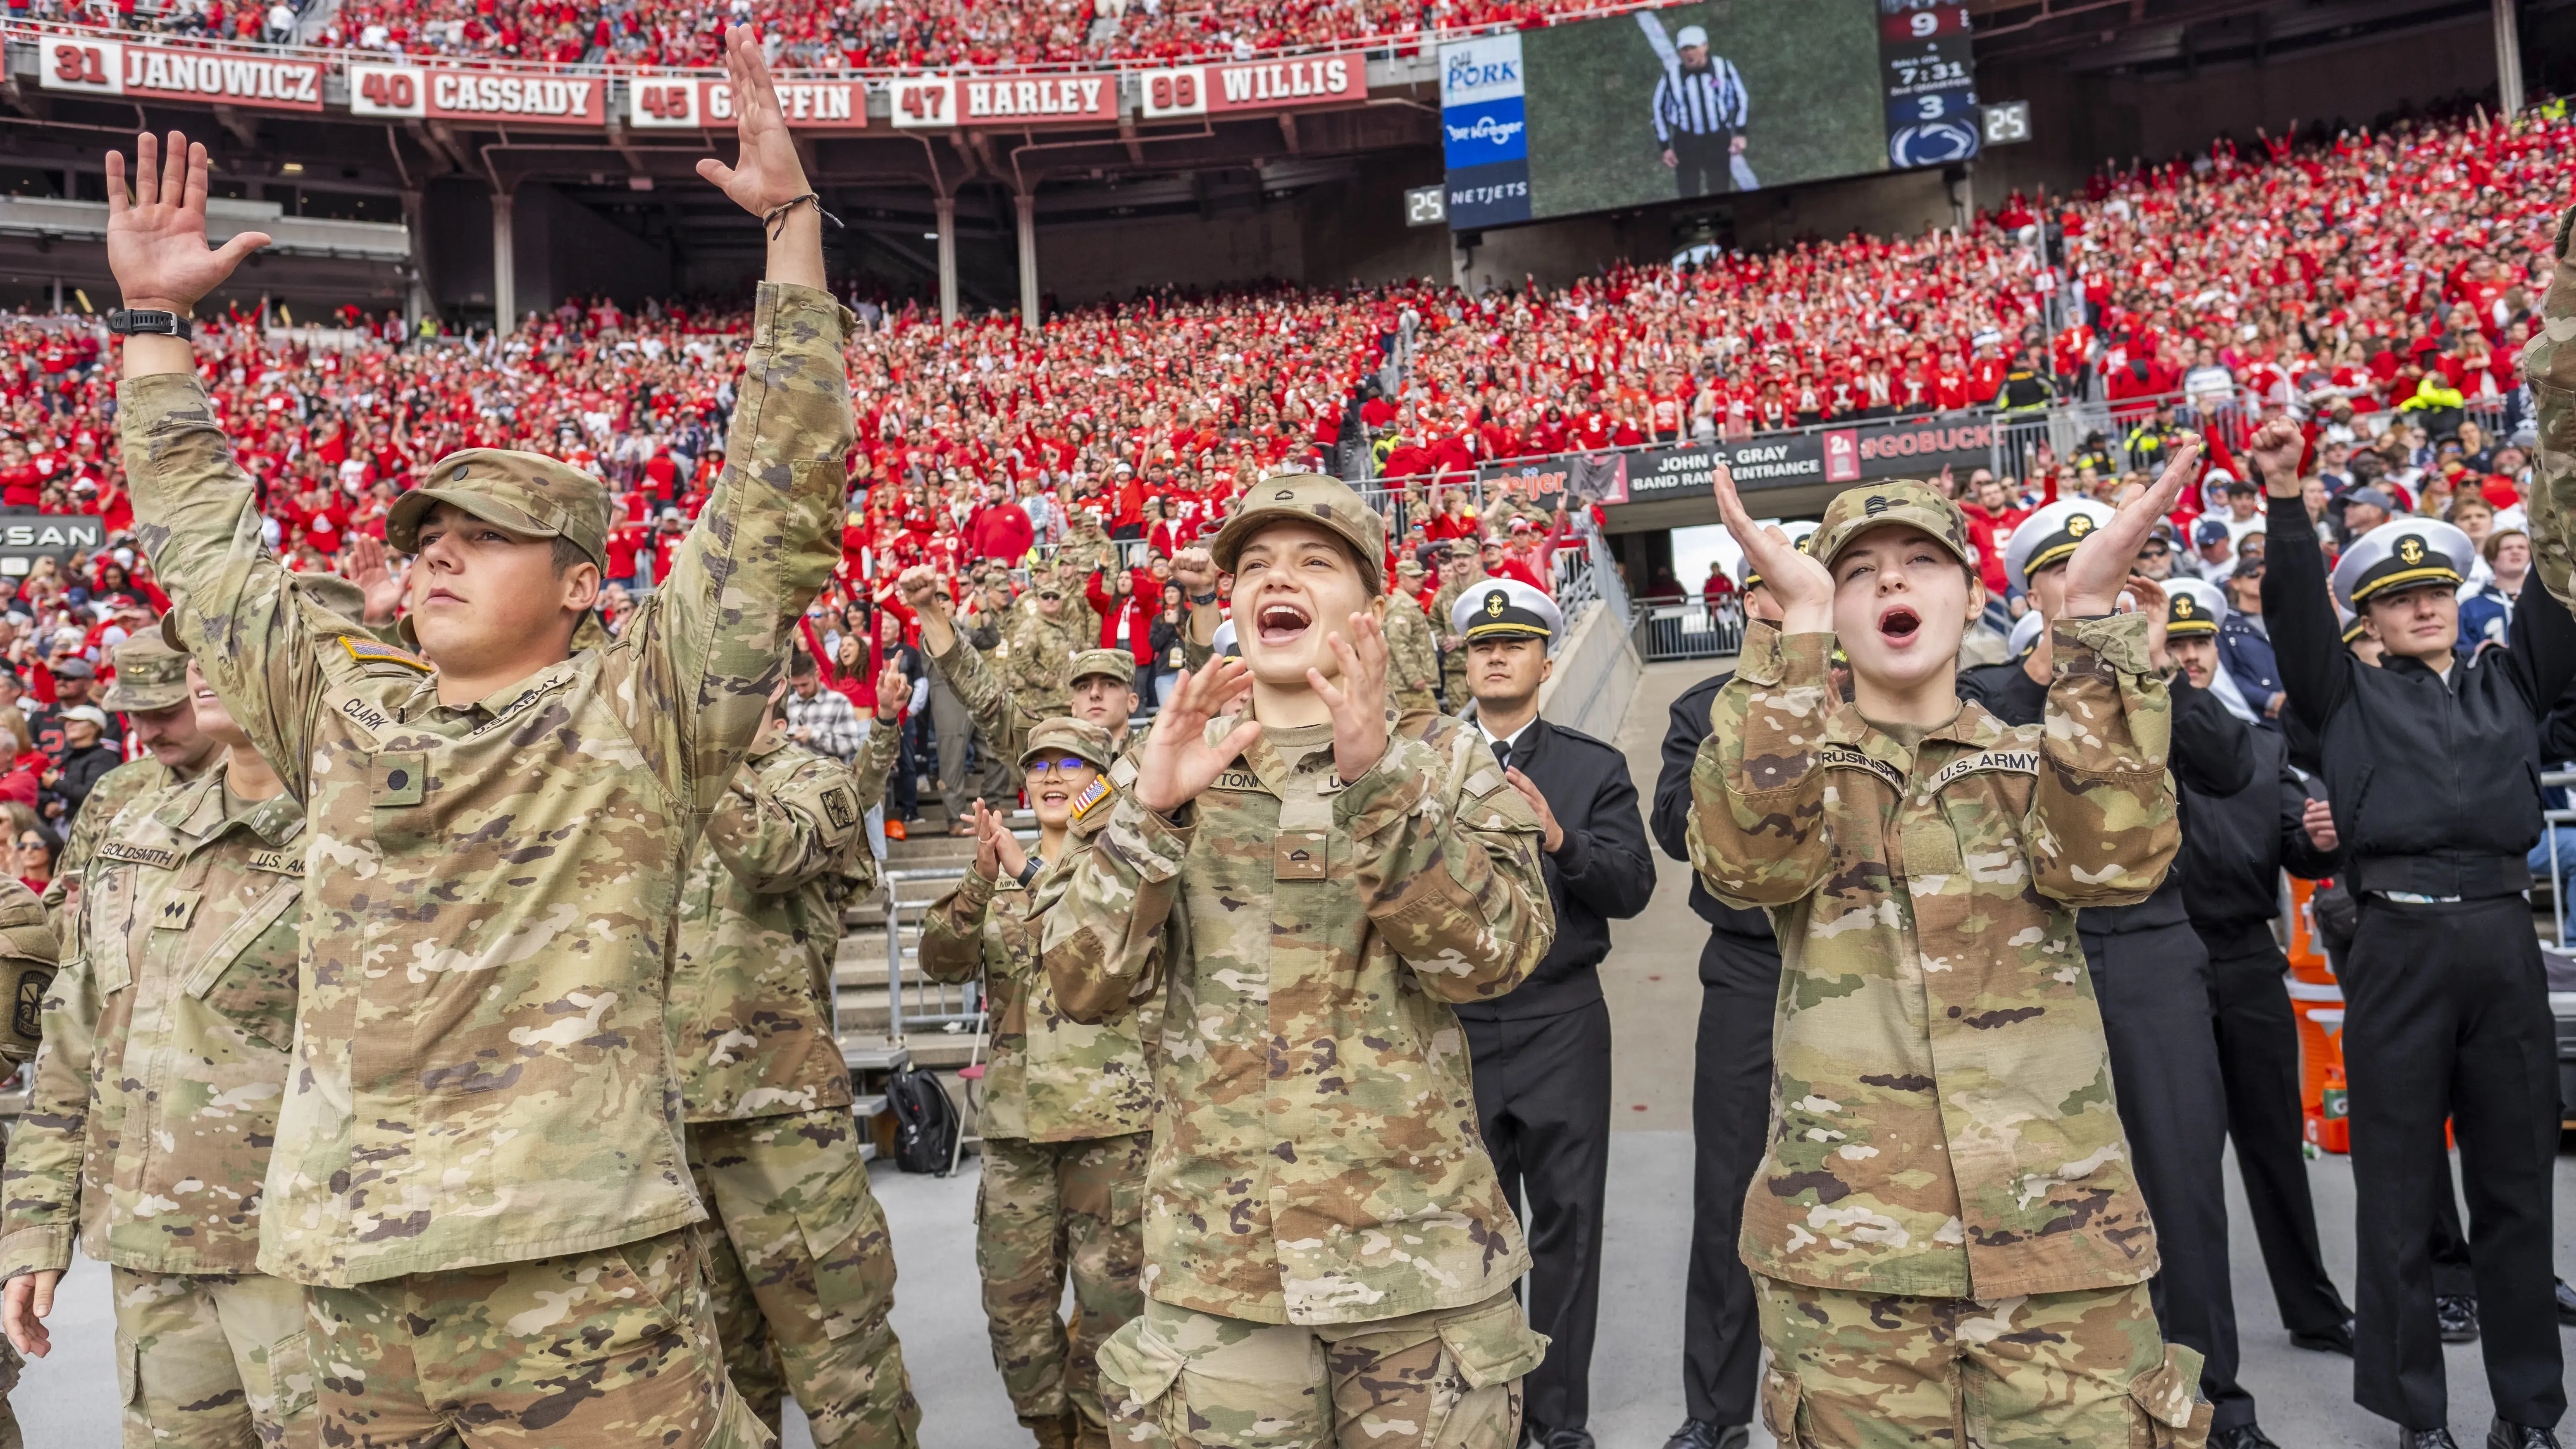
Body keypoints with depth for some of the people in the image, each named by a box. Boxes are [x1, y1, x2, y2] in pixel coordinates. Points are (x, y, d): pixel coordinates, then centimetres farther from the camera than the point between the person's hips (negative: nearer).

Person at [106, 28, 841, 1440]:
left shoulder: (637, 714, 0)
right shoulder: (343, 710, 14)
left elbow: (778, 500, -6)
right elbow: (204, 546, 26)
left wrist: (790, 224, -8)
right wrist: (156, 321, 26)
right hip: (354, 1277, 6)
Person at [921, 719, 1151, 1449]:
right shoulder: (1003, 876, 15)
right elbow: (943, 960, 0)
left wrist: (1026, 875, -25)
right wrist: (981, 878, -17)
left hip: (1110, 1116, -4)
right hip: (1014, 1116, 4)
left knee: (1109, 1294, 0)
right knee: (1013, 1298, 7)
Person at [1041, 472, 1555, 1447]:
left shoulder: (1445, 765, 3)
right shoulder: (1163, 775, 6)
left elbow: (1492, 957, -12)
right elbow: (1085, 989, -3)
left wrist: (1376, 780, -23)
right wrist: (1149, 809, -16)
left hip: (1418, 1248, 0)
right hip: (1215, 1258, 1)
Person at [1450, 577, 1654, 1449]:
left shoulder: (1594, 767, 7)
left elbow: (1632, 887, -5)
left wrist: (1560, 839, -20)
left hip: (1560, 1025, 0)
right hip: (1456, 1023, 1)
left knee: (1567, 1220, 3)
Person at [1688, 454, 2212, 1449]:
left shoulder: (2038, 761, 11)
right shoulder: (1792, 760, 7)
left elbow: (2110, 857, -12)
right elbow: (1748, 861, -17)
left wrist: (2088, 609, -17)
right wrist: (1798, 623, -20)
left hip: (2057, 1242, 1)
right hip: (1844, 1245, -1)